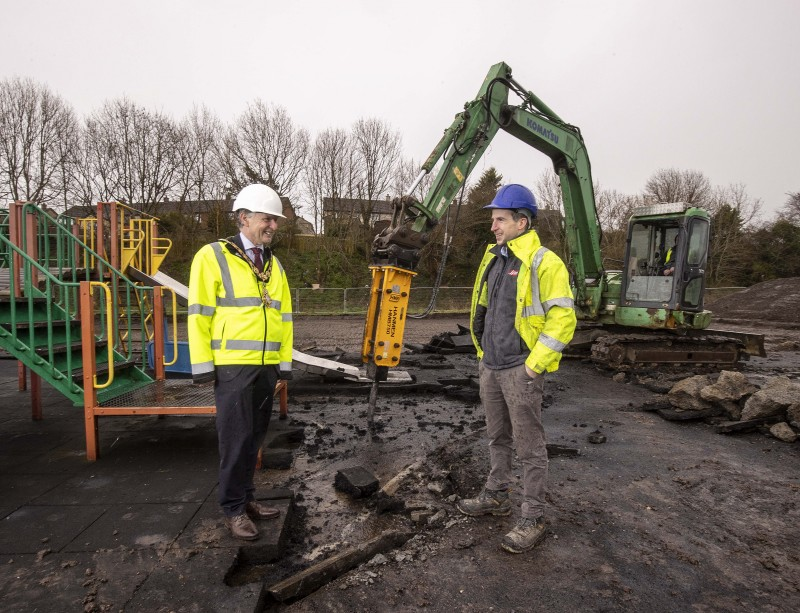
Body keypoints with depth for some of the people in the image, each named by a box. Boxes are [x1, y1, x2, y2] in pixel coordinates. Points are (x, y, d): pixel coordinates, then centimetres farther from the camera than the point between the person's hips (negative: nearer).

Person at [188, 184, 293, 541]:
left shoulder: (274, 266, 14)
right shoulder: (213, 257, -4)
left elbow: (284, 316, 15)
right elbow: (199, 314, -7)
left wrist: (285, 362, 11)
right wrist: (203, 364, -11)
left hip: (266, 365, 6)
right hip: (232, 366, -6)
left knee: (255, 436, 14)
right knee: (236, 437, 0)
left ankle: (246, 497, 30)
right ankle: (233, 508, 16)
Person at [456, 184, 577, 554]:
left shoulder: (543, 263, -14)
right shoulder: (493, 259, 11)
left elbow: (563, 319, -18)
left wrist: (534, 365, -18)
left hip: (520, 371, -8)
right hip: (490, 367, 8)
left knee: (529, 447, 4)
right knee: (498, 438, 21)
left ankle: (533, 520, 18)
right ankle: (496, 497, 38)